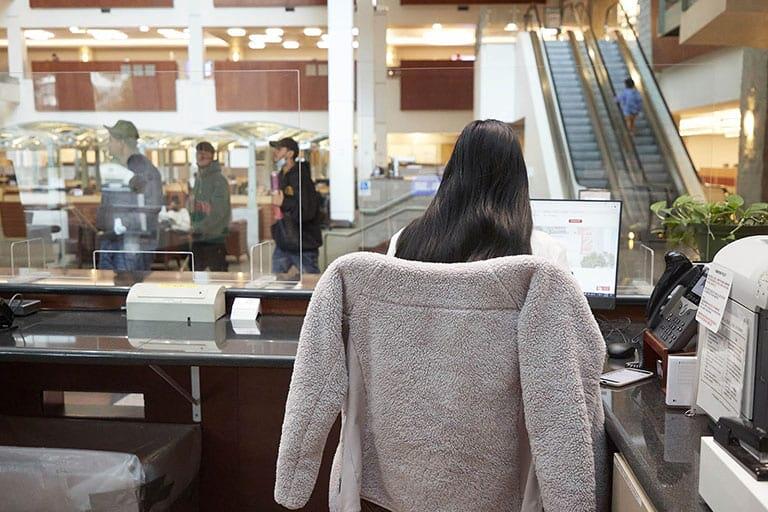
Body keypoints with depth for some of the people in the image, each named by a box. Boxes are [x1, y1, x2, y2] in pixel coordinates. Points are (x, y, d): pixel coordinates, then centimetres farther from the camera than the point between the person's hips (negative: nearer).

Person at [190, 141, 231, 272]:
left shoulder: (219, 180, -12)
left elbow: (218, 212, -20)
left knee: (219, 272, -1)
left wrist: (201, 228, -23)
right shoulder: (198, 179, 12)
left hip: (215, 237, -8)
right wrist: (194, 227, 7)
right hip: (198, 238, 8)